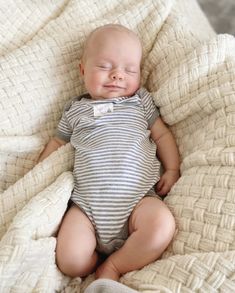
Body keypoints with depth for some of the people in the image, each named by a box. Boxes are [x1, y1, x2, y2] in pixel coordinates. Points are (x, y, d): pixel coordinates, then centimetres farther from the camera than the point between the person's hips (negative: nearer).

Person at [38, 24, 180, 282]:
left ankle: (113, 265, -7)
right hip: (87, 203, 1)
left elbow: (162, 135, 17)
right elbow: (57, 143, 25)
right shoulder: (75, 109, 17)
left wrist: (172, 170, 4)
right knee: (70, 261, -20)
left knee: (162, 227, -31)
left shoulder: (141, 101, 15)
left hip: (138, 198, 0)